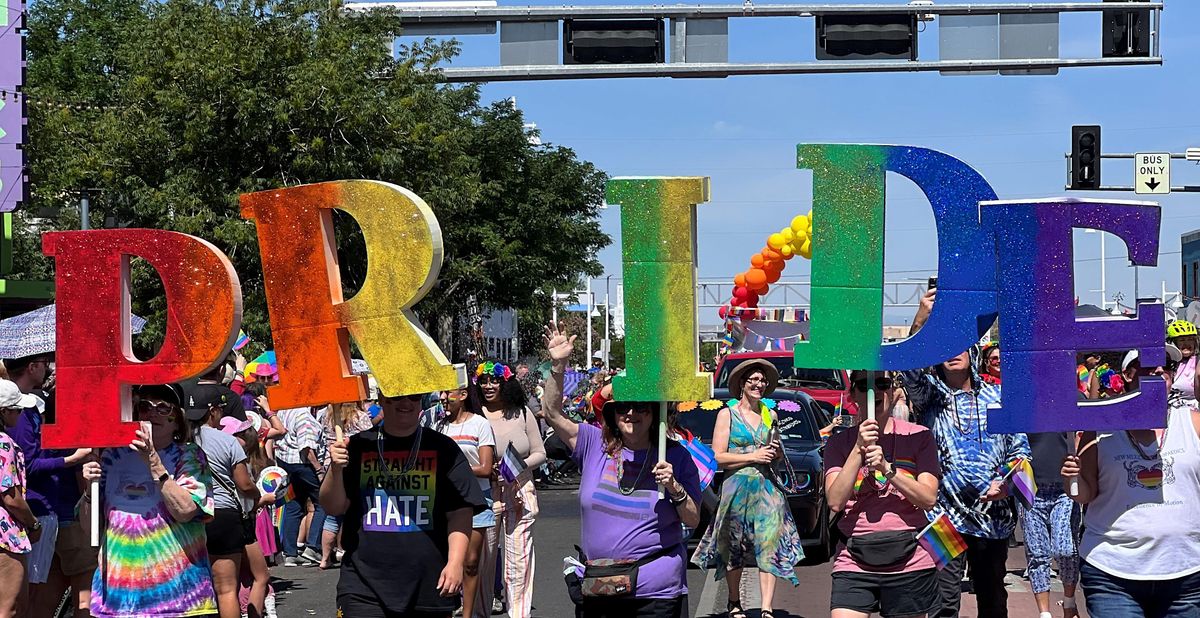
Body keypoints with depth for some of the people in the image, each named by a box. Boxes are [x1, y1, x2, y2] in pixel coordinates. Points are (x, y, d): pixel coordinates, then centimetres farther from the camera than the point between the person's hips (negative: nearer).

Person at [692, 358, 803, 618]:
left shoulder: (770, 415, 15)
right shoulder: (727, 414, 2)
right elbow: (718, 457, -6)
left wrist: (777, 452, 2)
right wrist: (754, 456, -13)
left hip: (767, 487, 3)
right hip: (737, 487, -3)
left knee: (770, 547, -9)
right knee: (734, 548, 4)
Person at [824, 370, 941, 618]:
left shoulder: (918, 437, 5)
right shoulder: (840, 443, 8)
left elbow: (928, 499, -4)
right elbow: (835, 501, -6)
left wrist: (886, 468, -15)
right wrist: (859, 449, -13)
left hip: (909, 561, 0)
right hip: (854, 563, 0)